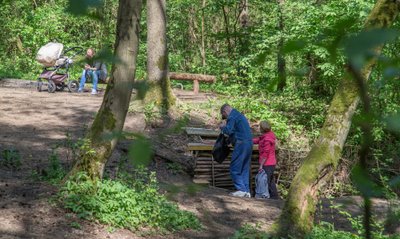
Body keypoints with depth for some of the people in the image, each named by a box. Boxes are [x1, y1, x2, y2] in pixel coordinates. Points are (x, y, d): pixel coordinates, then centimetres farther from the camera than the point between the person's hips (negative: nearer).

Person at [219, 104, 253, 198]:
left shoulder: (232, 117, -7)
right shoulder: (239, 115, 23)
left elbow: (228, 131, -18)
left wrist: (222, 127, 0)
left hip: (241, 143, -9)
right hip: (249, 143, 9)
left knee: (235, 169, -4)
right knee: (245, 169, 12)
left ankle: (241, 190, -8)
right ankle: (246, 190, 10)